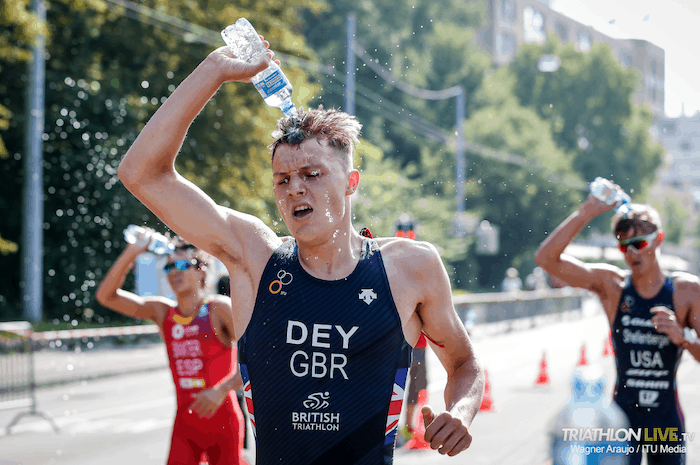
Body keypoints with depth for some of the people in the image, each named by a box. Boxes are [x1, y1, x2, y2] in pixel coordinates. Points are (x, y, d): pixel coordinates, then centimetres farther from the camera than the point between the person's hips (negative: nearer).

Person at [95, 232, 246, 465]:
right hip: (185, 421, 3)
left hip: (222, 419, -3)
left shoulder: (220, 308, -7)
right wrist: (132, 252, -6)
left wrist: (222, 389, -25)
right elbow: (106, 295, 3)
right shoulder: (162, 312, 7)